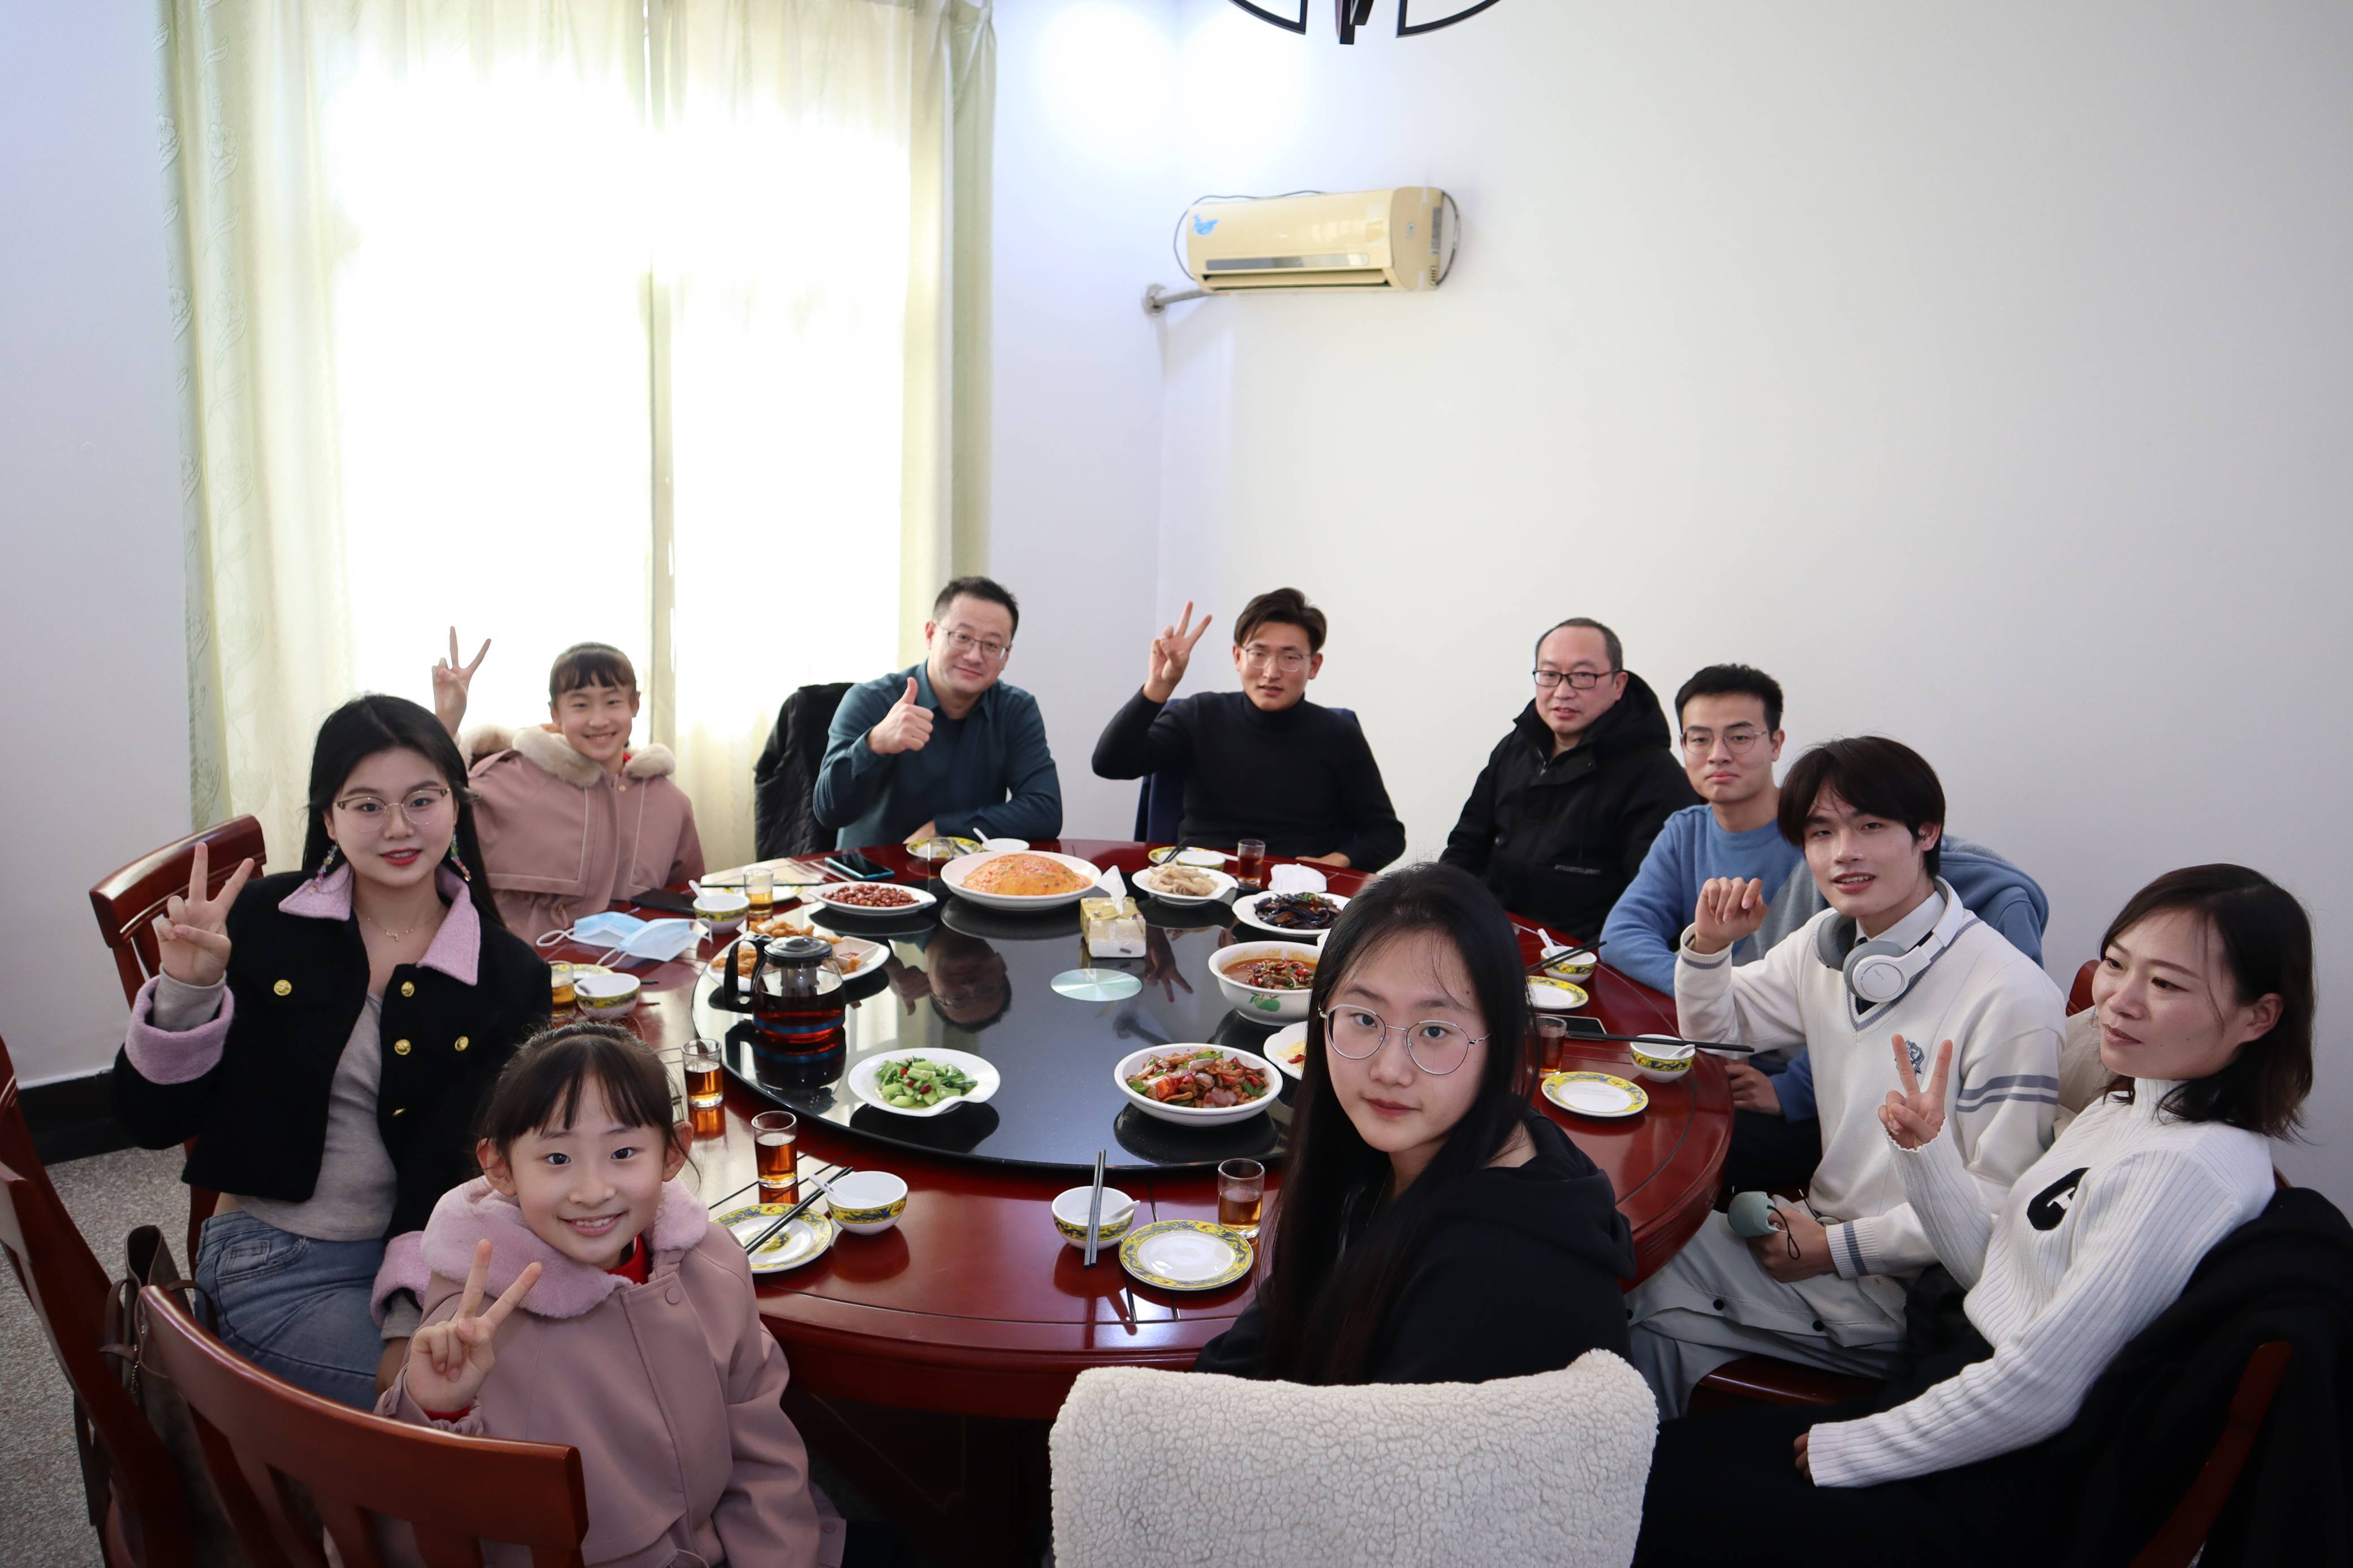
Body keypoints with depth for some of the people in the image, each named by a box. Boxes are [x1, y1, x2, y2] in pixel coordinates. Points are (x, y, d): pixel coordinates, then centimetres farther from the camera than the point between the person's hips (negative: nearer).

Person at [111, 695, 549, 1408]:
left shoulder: (508, 975, 0)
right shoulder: (264, 922, -1)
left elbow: (467, 1169, -6)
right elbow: (152, 1123, 0)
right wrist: (186, 991, -17)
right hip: (278, 1268, -2)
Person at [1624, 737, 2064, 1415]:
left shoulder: (2012, 996, -20)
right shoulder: (1826, 942, 4)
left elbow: (1999, 1201, -19)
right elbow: (1715, 1029, 18)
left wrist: (1837, 1248, -16)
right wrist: (1709, 943, -2)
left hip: (1897, 1287, -7)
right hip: (1818, 1225, 7)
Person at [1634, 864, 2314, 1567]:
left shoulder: (2191, 1167, -24)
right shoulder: (2126, 1105, 6)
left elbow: (2036, 1392, -22)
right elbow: (1992, 1265, 14)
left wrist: (1846, 1452, -12)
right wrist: (1928, 1149, -3)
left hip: (2015, 1496, -8)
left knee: (1664, 1509, -11)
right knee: (1674, 1445, 5)